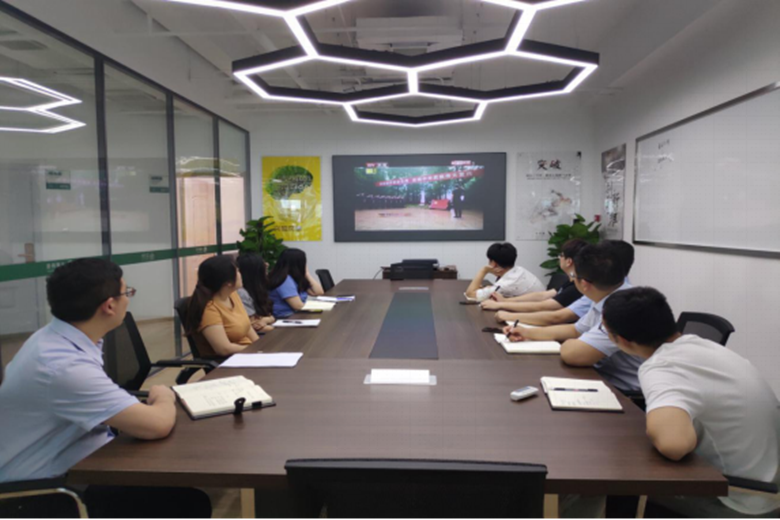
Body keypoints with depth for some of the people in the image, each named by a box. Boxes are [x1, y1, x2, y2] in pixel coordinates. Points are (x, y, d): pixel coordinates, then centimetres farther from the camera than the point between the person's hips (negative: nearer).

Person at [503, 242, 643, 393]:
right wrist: (528, 333, 14)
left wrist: (568, 344, -10)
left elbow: (572, 354, -33)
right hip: (603, 381, 8)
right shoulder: (606, 299, 2)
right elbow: (575, 330, 18)